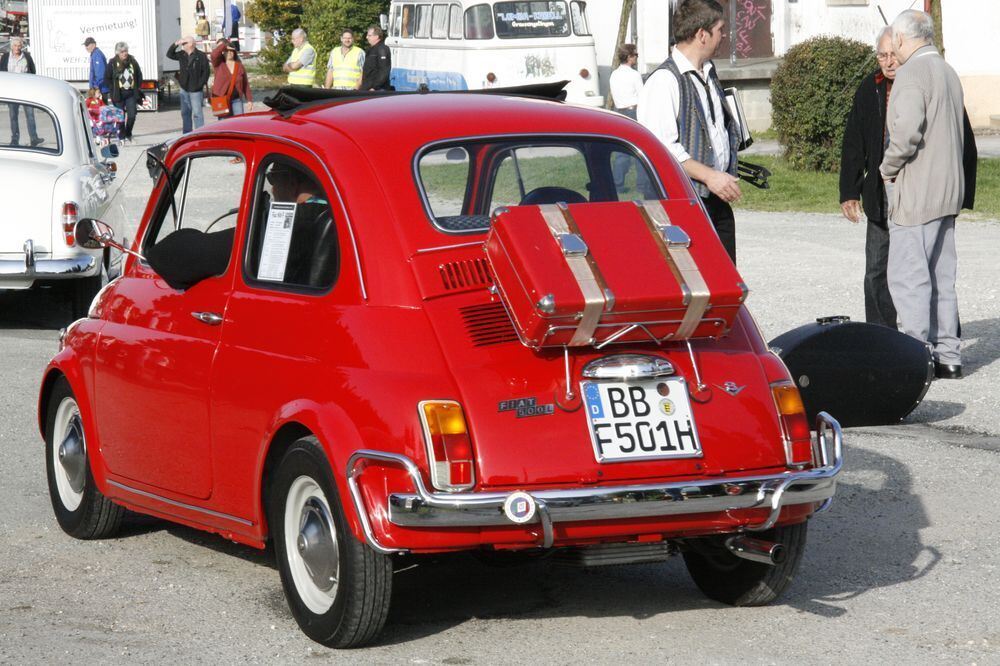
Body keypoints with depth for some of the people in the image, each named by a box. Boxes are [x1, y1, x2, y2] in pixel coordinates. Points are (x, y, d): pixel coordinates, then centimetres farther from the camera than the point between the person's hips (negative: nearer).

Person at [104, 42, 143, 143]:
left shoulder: (132, 61, 6)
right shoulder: (112, 63, -3)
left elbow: (139, 75, 16)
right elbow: (107, 78, 0)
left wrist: (137, 88, 6)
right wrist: (113, 90, -6)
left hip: (131, 93, 2)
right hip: (119, 94, -2)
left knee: (132, 116, -2)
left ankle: (128, 135, 18)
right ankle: (122, 137, 10)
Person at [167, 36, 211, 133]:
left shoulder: (201, 56, -9)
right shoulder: (182, 55, 7)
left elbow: (205, 72, -9)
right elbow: (169, 55, 12)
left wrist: (199, 85, -13)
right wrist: (175, 44, -3)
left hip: (195, 90, -6)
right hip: (184, 89, 6)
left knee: (197, 113, -6)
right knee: (185, 113, 11)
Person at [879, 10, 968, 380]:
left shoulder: (912, 72, -13)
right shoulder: (948, 72, 15)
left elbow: (907, 131, -24)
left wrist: (888, 168, -7)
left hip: (916, 191, -9)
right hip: (948, 188, 9)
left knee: (908, 277, -5)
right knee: (940, 278, 12)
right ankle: (947, 357, 15)